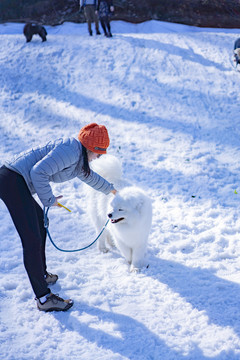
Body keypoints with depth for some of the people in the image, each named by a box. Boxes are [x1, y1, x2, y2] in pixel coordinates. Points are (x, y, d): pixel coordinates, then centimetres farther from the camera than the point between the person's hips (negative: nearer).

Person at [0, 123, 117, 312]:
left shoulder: (79, 159, 19)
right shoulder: (70, 150, -13)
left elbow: (89, 176, 40)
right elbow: (39, 172, -22)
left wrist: (110, 189, 55)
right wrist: (49, 199, -9)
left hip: (15, 183, 11)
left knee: (40, 220, 26)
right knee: (33, 240, -10)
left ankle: (42, 275, 41)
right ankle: (44, 299, -4)